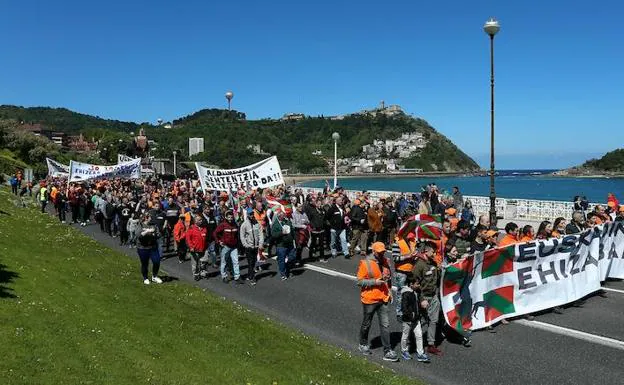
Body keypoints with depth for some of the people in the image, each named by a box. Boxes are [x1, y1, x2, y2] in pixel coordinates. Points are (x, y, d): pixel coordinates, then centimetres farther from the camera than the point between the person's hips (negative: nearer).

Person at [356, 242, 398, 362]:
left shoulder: (385, 261, 6)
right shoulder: (365, 263, -14)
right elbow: (360, 281, -15)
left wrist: (389, 291, 12)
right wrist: (375, 282, -22)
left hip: (383, 298, 4)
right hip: (369, 299, -4)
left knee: (385, 325, 1)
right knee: (366, 324, 13)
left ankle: (387, 351, 5)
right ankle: (363, 345, 35)